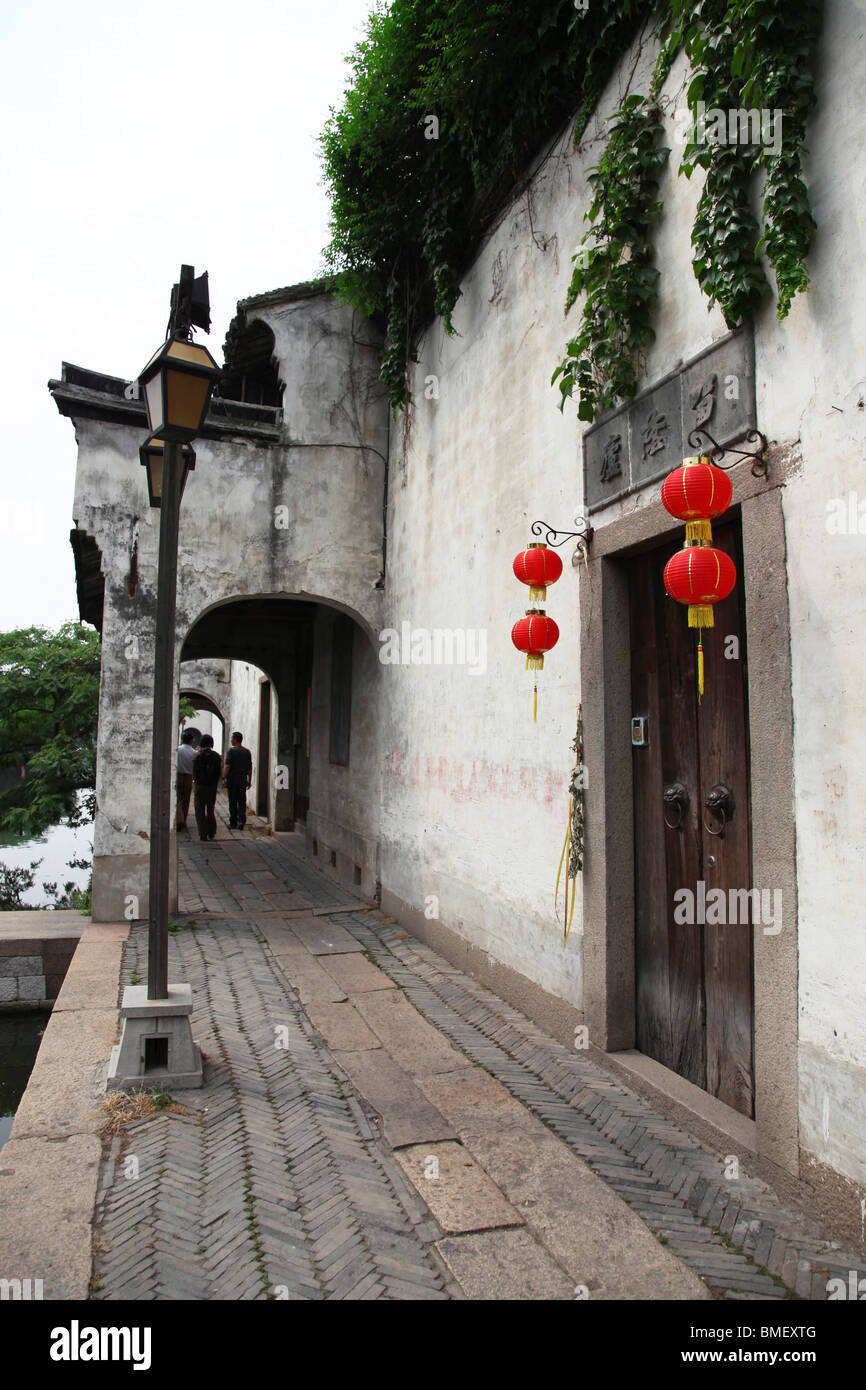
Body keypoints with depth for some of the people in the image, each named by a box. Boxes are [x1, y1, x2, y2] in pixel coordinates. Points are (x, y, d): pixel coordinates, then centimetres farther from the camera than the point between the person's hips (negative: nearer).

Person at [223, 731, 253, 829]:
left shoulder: (231, 751, -8)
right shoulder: (247, 752, 7)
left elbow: (227, 766, -14)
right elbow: (250, 768, 9)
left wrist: (224, 777, -9)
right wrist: (249, 780, 15)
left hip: (232, 780, -3)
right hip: (243, 781, 3)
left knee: (233, 802, 4)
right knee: (242, 801, 5)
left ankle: (233, 823, 9)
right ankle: (242, 820, -11)